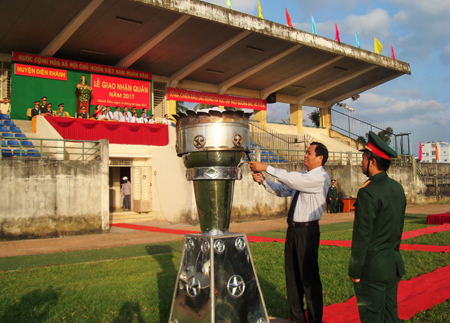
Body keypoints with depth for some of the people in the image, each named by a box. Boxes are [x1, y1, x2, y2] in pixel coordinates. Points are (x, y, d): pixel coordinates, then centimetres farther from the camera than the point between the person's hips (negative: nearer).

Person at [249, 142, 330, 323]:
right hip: (293, 229, 9)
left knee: (309, 276, -1)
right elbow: (281, 190, 16)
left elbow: (291, 180, -23)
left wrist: (266, 168, -20)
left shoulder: (321, 177, -12)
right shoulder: (302, 176, 16)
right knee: (292, 274, 14)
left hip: (307, 231, -9)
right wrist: (263, 180, 1)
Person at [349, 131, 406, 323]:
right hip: (394, 265, 8)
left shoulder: (368, 193, -20)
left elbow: (362, 237, -19)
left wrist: (354, 271, -11)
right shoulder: (398, 188, 6)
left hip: (372, 269, -8)